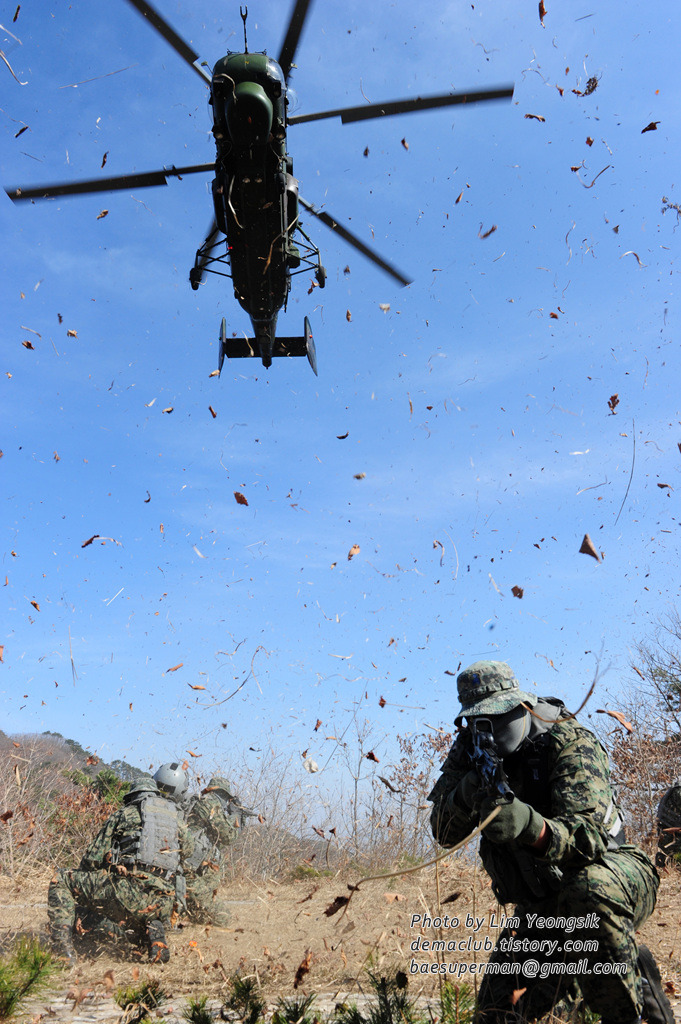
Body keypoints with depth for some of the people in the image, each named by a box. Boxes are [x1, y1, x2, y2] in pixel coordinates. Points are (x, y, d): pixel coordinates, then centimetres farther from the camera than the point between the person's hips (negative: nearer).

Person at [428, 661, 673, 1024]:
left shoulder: (569, 742, -23)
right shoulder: (470, 754, -6)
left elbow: (589, 836, -36)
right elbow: (443, 832, -14)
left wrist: (531, 826, -57)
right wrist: (468, 791, -35)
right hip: (541, 906, 6)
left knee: (587, 889, -40)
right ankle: (579, 967, 21)